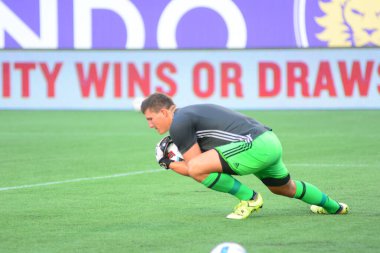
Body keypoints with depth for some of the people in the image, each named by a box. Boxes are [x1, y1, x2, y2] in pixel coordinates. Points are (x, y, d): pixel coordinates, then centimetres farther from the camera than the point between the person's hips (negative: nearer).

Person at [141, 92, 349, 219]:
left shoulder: (179, 123, -8)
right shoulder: (189, 113, 20)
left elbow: (194, 167, -8)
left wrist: (168, 163, 7)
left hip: (254, 146, -10)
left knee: (196, 167, -21)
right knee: (286, 188, 35)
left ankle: (249, 198, -6)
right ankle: (334, 207, 55)